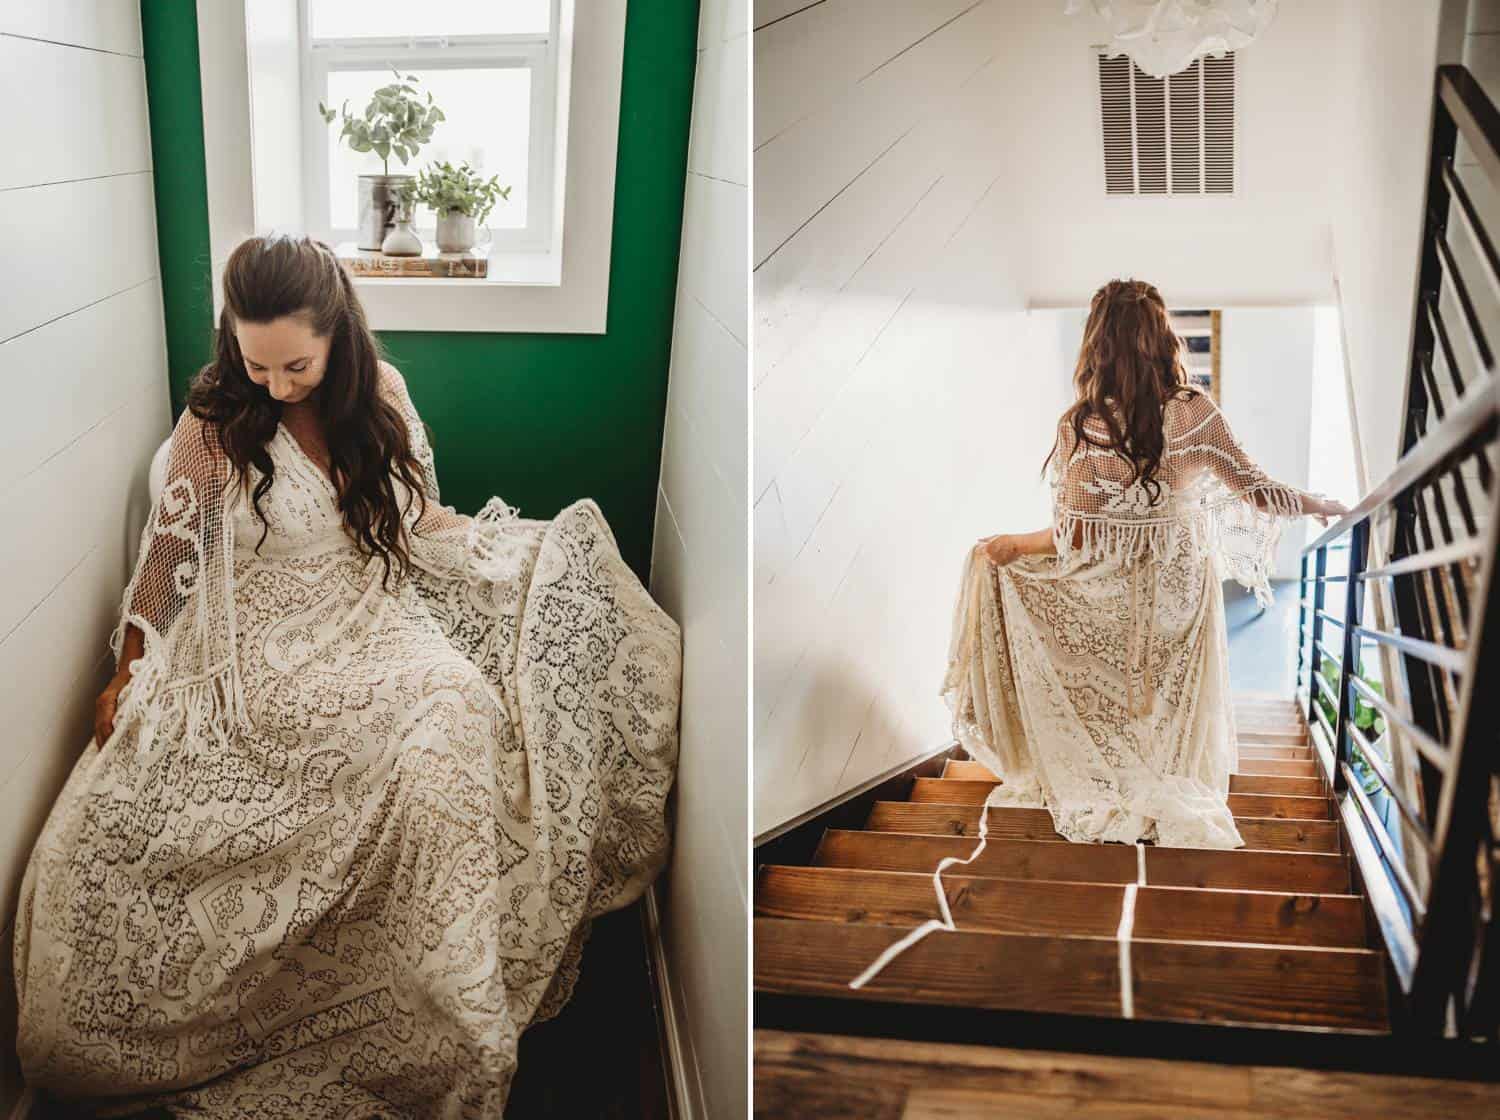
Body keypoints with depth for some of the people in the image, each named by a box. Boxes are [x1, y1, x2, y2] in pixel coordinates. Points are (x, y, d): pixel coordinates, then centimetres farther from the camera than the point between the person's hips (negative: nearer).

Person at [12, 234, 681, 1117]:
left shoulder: (381, 394, 3)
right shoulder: (217, 423, -4)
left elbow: (422, 522, 15)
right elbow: (170, 549, 3)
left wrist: (546, 544, 10)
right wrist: (130, 675, 3)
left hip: (374, 635, 1)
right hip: (256, 658, -1)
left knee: (459, 712, -30)